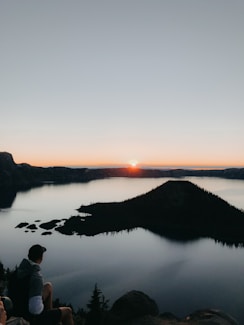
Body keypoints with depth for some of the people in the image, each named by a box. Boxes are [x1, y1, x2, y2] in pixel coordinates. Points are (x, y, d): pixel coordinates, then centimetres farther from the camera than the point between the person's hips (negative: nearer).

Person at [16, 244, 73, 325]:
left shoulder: (19, 270, -7)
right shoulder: (37, 277, -31)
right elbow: (35, 308, -35)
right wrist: (41, 307, -12)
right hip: (33, 318, -8)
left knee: (48, 286, 22)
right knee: (67, 311, 11)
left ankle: (50, 314, 32)